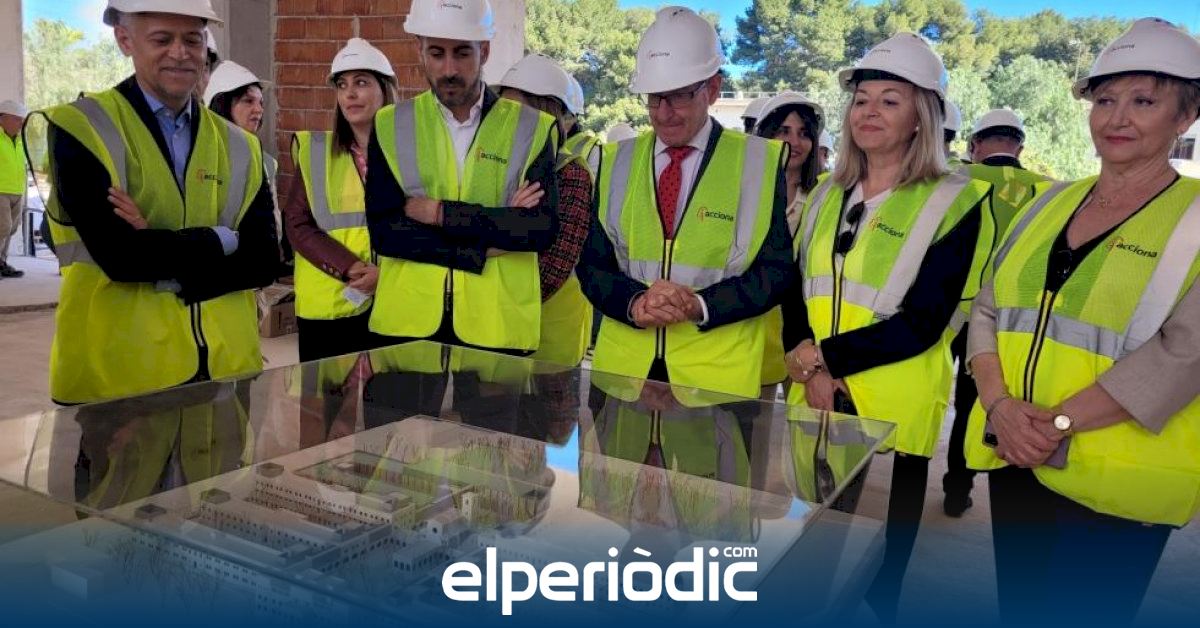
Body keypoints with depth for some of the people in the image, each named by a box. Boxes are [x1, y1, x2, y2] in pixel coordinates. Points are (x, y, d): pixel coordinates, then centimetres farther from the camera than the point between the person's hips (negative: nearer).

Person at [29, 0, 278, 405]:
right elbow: (119, 255, -17)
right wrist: (221, 239, -7)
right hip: (117, 374, -4)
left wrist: (158, 253, -14)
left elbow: (262, 260, -3)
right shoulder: (80, 128, -4)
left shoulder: (238, 145, 9)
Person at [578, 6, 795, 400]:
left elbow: (777, 270, -4)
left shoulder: (760, 162, -2)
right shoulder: (617, 162, 6)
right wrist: (634, 302, -15)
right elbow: (592, 263, 5)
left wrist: (699, 305, -18)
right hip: (623, 364, 2)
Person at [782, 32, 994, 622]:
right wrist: (808, 368, -10)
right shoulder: (828, 195, 11)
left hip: (891, 411, -5)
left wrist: (824, 356, -14)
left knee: (875, 571, 9)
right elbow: (796, 292, 7)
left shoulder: (955, 202, -6)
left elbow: (923, 323, -14)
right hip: (815, 402, 5)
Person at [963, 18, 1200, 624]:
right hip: (1014, 461, 5)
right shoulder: (1050, 203, 9)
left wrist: (1058, 422, -21)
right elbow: (987, 310, 5)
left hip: (1114, 478, -4)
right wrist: (999, 404, -12)